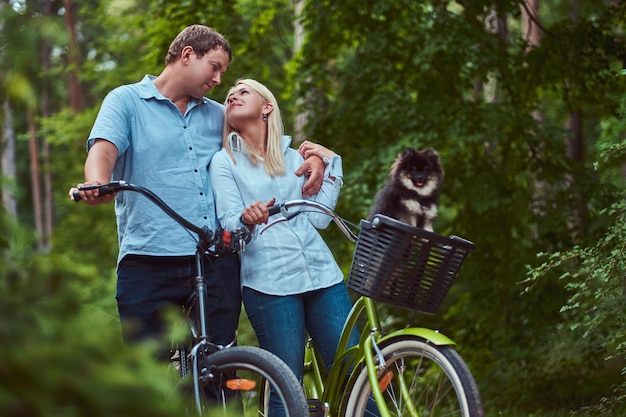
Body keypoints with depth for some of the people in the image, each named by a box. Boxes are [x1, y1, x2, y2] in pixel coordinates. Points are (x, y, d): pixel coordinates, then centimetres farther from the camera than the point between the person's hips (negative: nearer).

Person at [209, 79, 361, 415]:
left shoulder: (295, 157, 19)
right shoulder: (224, 162, 9)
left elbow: (319, 217, 10)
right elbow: (228, 222, -3)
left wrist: (330, 163, 8)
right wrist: (247, 218, -25)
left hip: (321, 274, 3)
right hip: (269, 282, -3)